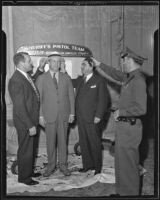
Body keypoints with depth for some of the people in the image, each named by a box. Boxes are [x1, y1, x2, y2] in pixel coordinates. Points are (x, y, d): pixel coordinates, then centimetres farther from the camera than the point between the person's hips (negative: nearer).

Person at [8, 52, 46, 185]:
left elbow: (33, 82, 29)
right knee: (25, 150, 6)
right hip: (25, 123, -9)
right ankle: (24, 177, 23)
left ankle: (29, 171, 39)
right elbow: (19, 107, -24)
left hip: (32, 121, 9)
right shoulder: (16, 81, -24)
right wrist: (30, 125, -22)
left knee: (31, 148, 22)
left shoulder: (26, 76, 5)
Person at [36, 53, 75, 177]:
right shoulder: (41, 78, 2)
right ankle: (51, 166, 17)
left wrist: (72, 113, 3)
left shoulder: (66, 78, 9)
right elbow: (38, 98, 0)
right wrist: (40, 115, -5)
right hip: (49, 115, -1)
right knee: (50, 142, 4)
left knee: (63, 140, 7)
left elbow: (71, 96, 9)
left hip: (64, 115, 2)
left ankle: (63, 165, 19)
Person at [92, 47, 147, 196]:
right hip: (123, 125, 9)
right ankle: (122, 191, 32)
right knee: (121, 161, 18)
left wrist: (121, 112, -15)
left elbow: (141, 109, -26)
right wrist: (99, 65, 35)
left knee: (127, 163, 0)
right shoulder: (129, 77, 8)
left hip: (129, 127, -9)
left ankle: (130, 193, 15)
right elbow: (116, 74, 29)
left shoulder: (138, 80, -19)